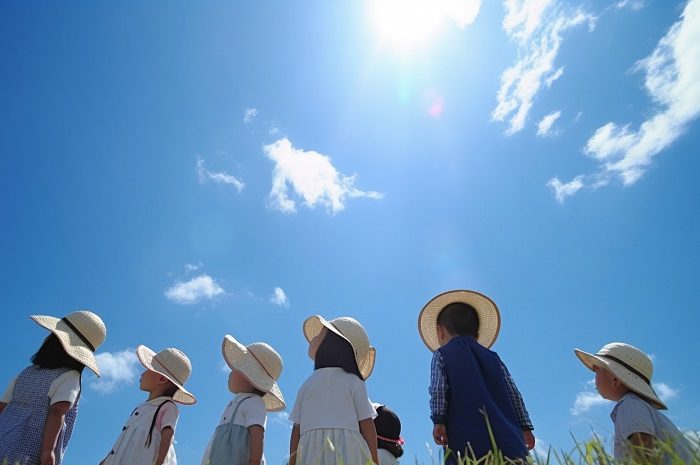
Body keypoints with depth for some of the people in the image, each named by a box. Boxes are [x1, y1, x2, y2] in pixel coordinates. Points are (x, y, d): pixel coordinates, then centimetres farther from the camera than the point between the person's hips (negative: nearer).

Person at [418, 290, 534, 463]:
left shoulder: (441, 355, 10)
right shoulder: (493, 357, 22)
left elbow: (438, 389, -5)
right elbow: (513, 393, 17)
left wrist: (438, 420, -7)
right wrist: (525, 427, 18)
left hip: (467, 437, -4)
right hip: (505, 438, 4)